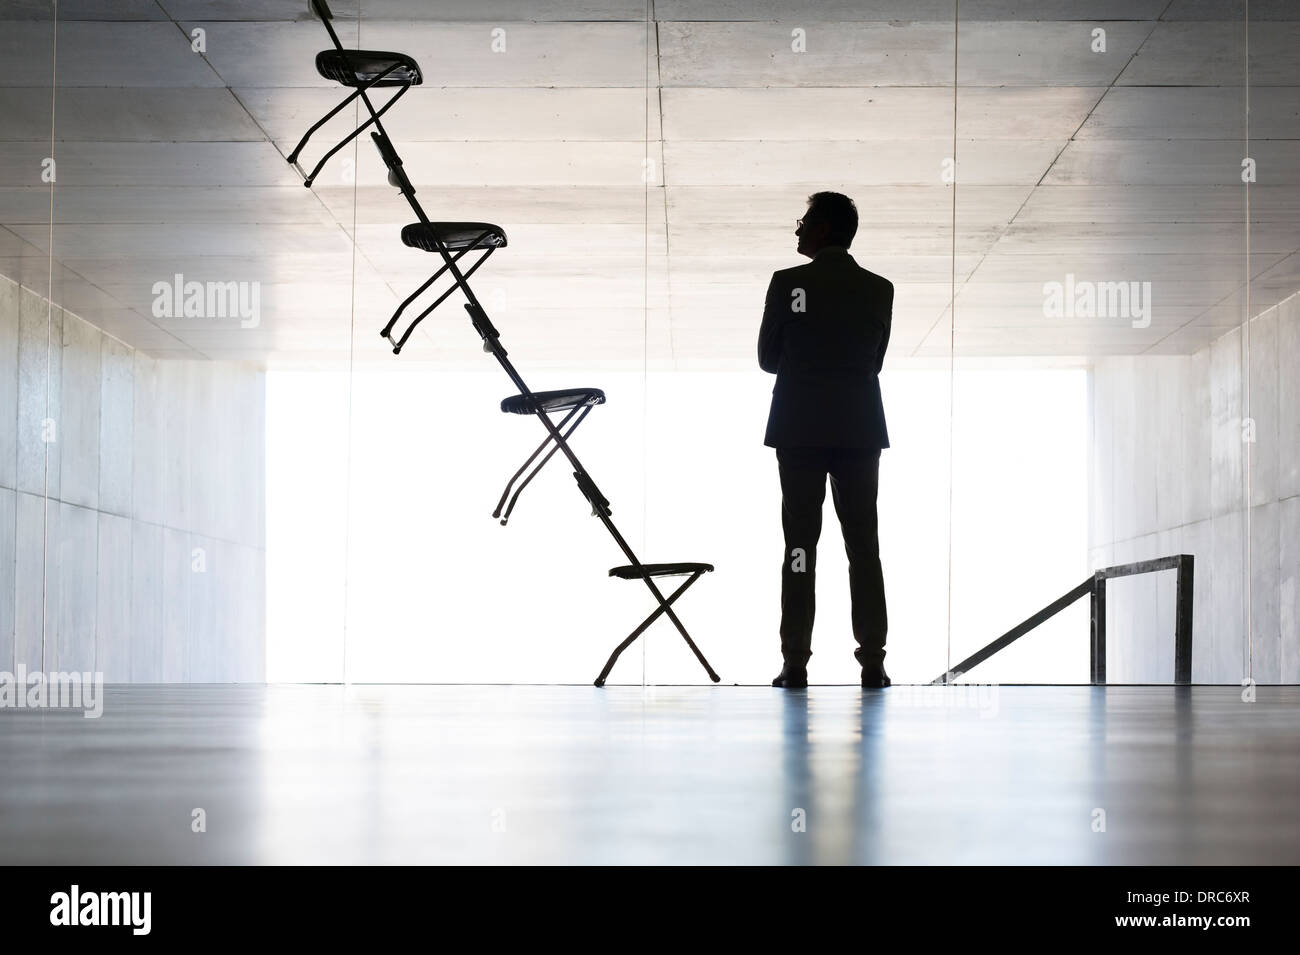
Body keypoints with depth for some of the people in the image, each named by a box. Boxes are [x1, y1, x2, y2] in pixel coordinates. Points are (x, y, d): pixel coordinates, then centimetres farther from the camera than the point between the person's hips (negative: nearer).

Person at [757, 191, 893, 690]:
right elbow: (875, 361, 7)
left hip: (800, 429, -2)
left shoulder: (788, 283, -6)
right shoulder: (879, 289, 3)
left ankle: (795, 662, 0)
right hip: (860, 429, 2)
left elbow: (767, 357, 0)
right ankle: (872, 659, 2)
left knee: (800, 544, 2)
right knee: (864, 545, 5)